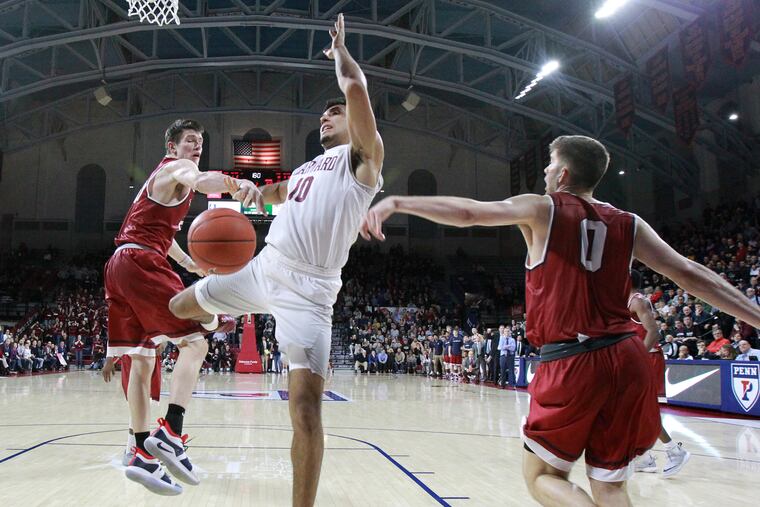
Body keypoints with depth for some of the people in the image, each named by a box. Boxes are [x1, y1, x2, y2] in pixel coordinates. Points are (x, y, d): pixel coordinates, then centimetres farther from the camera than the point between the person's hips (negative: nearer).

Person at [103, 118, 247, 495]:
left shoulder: (161, 178, 30)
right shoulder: (176, 167, 0)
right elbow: (197, 180, -27)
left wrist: (188, 262, 42)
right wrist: (236, 184, -48)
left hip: (120, 266, 10)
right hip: (141, 262, -10)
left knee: (141, 360, 7)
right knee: (195, 338, -10)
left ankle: (143, 455, 8)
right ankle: (170, 433, -21)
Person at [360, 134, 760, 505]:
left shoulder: (542, 210, 1)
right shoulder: (629, 225, 11)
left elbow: (468, 212, -12)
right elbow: (691, 275, 8)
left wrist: (396, 202, -13)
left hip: (569, 363, -4)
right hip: (627, 359, 5)